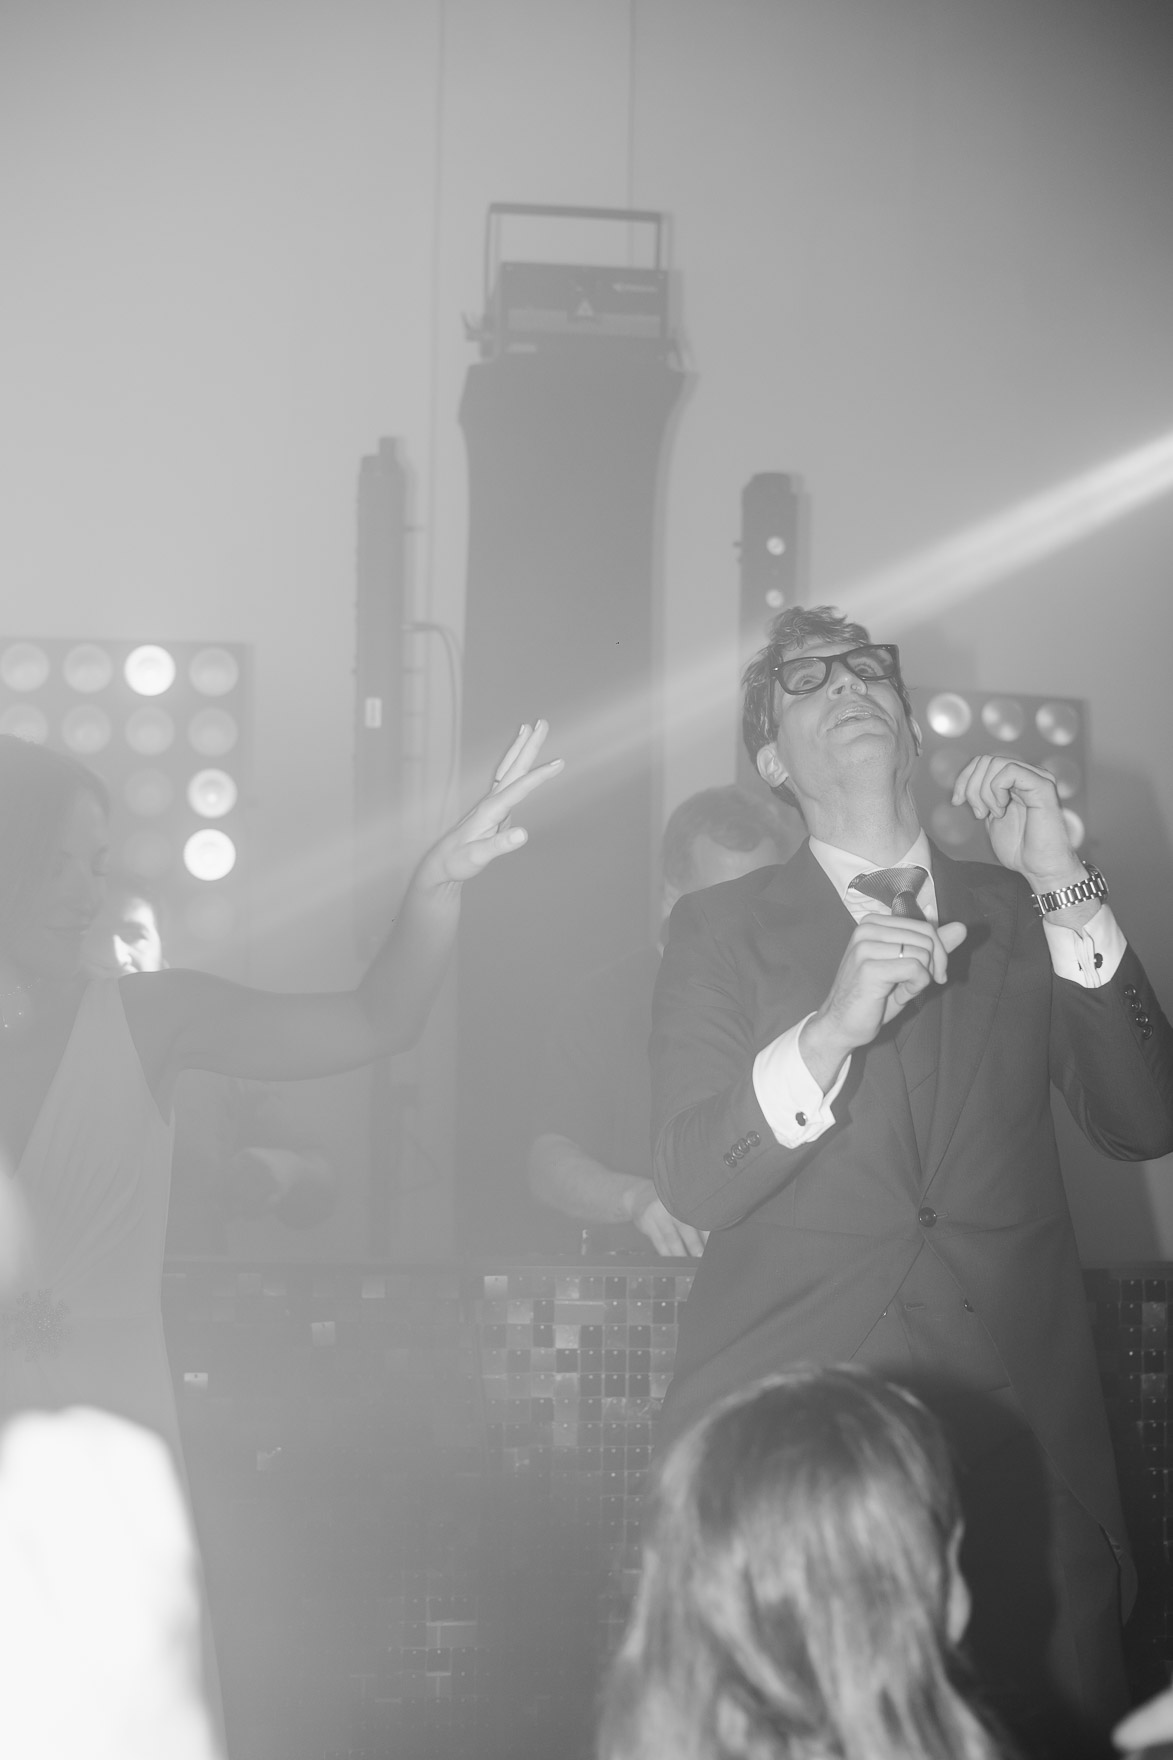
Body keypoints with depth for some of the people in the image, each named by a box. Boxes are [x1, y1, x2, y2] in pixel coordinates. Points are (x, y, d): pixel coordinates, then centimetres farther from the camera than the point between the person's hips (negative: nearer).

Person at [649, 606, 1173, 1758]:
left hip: (1016, 1440, 2)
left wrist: (1067, 889, -7)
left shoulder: (1017, 916, 11)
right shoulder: (720, 930, 6)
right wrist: (831, 1029, -20)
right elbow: (690, 1185, -5)